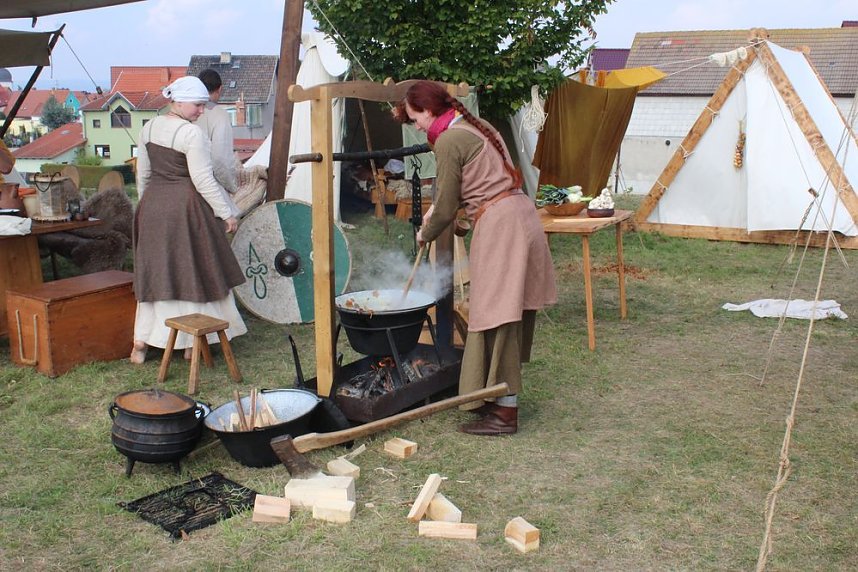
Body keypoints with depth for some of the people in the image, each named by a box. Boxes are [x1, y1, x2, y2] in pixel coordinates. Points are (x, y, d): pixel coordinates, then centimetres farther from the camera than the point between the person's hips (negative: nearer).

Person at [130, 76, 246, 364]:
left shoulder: (149, 127, 7)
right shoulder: (192, 134, -16)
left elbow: (143, 173, 14)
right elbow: (203, 180, -17)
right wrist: (227, 213, -11)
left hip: (152, 206, 7)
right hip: (185, 208, -7)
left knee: (154, 272, 14)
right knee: (195, 272, 6)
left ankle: (141, 342, 15)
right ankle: (192, 342, 13)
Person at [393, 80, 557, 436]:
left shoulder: (448, 141, -10)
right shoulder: (476, 126, 18)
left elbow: (447, 208, -6)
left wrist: (425, 235, 12)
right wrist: (436, 209, 24)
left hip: (498, 224, -10)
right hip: (521, 212, 10)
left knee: (499, 317, -4)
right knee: (511, 314, 14)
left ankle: (505, 412, 2)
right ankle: (502, 397, 25)